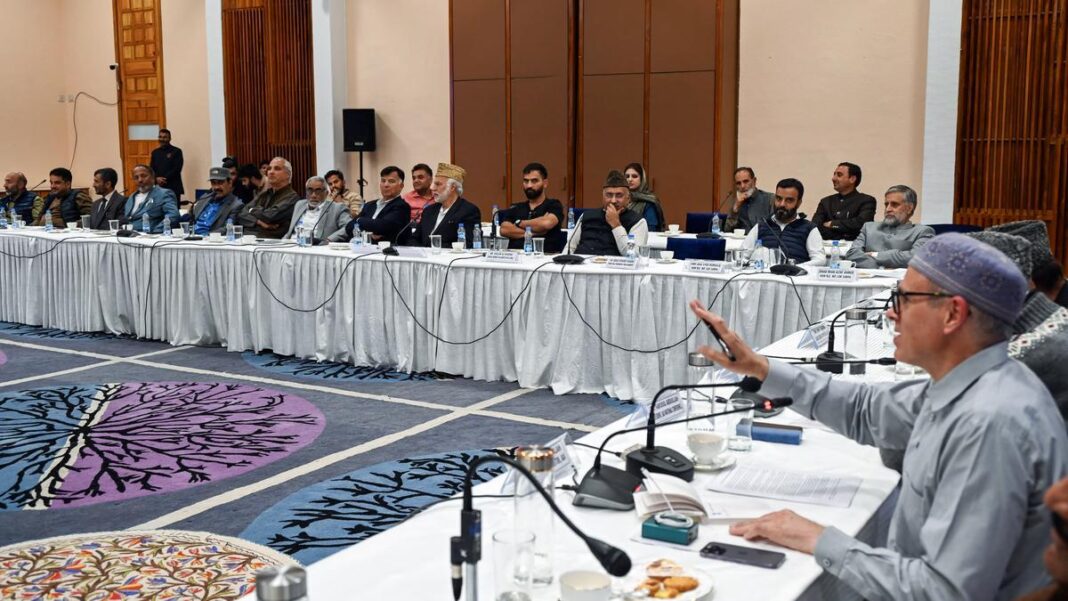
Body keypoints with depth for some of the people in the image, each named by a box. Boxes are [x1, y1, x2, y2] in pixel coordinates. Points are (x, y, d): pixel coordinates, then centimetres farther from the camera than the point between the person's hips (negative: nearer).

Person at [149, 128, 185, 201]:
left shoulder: (176, 151, 2)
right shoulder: (155, 152, 15)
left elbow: (177, 168, -7)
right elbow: (151, 169, 13)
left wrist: (165, 179, -14)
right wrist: (157, 178, -7)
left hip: (173, 188, -4)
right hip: (158, 187, 4)